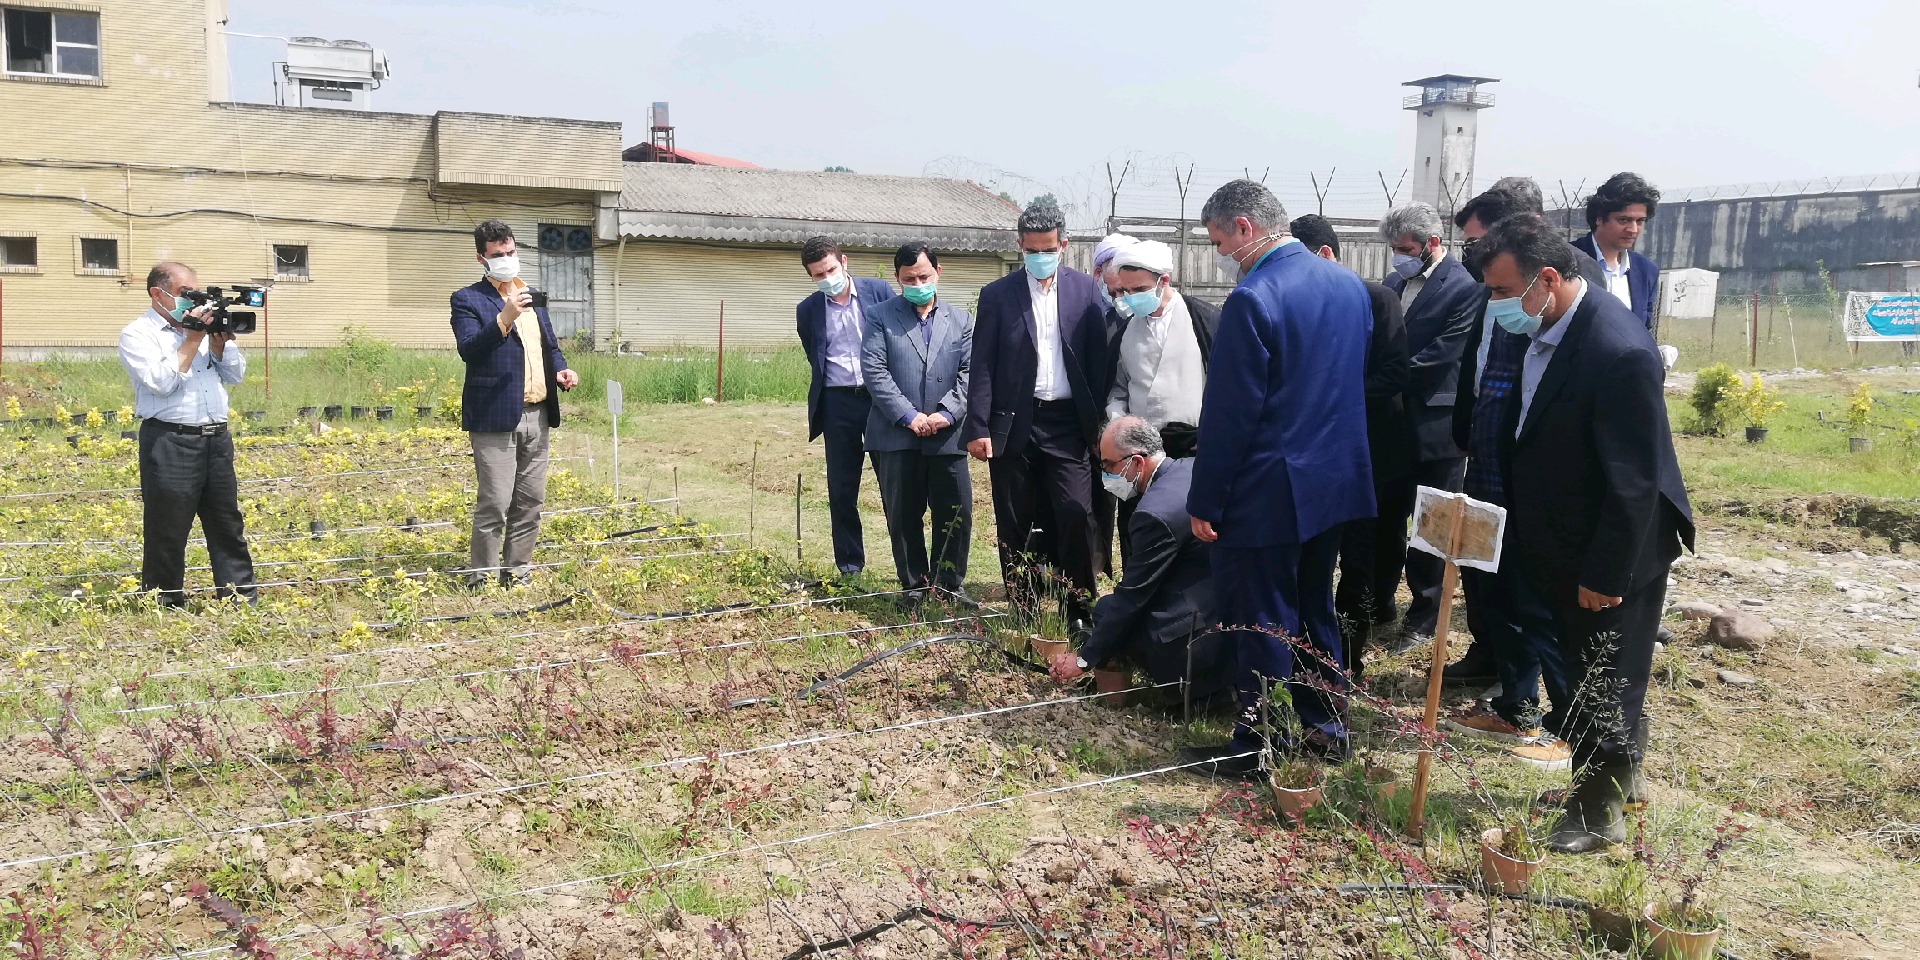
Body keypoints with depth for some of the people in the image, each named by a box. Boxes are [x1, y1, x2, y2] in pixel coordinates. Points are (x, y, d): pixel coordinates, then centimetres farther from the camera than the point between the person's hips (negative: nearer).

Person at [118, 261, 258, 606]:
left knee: (229, 527, 9)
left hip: (217, 439, 6)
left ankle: (243, 602, 15)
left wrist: (219, 340, -1)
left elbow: (236, 375, 14)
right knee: (167, 533, 2)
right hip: (170, 443, -6)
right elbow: (162, 382, -15)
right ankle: (165, 609, 13)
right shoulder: (138, 334, -1)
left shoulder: (202, 325, 16)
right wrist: (192, 338, -11)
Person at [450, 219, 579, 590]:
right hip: (495, 417, -7)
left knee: (530, 503, 11)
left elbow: (550, 345, 26)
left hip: (537, 416, 7)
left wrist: (560, 368, 5)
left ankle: (517, 573, 21)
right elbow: (468, 349, -18)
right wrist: (505, 318, -30)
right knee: (494, 505, -7)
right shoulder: (468, 300, -3)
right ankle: (480, 580, 4)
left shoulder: (532, 297, 18)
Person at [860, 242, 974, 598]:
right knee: (903, 516, 5)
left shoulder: (960, 320, 13)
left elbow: (969, 373, 5)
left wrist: (946, 413, -11)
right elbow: (873, 369, -5)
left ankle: (948, 585, 16)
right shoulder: (881, 315, 5)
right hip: (896, 435, -1)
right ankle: (914, 586, 17)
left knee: (956, 514, 2)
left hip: (947, 435, 2)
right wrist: (908, 415, -13)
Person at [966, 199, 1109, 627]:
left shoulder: (1086, 291, 4)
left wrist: (1100, 424, -2)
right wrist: (978, 428, -7)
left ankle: (1077, 614, 4)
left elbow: (1100, 359, 3)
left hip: (1069, 425, 0)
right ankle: (1026, 613, 18)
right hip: (1013, 425, 1)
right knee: (1016, 526, 7)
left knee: (1076, 518, -8)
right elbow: (982, 366, 0)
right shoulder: (997, 295, 3)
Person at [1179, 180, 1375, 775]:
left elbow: (1229, 414, -18)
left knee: (1260, 621, 3)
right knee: (1314, 610, 20)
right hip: (1337, 479, 8)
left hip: (1268, 491, -8)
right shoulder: (1348, 284, 6)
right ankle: (1325, 728, 31)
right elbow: (1359, 381, 14)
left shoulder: (1253, 300, -19)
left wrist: (1205, 501, -12)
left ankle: (1257, 748, 13)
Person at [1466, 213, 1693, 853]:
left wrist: (1606, 574, -20)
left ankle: (1600, 812, 26)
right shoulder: (1542, 329, -3)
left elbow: (1634, 481, -25)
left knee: (1605, 681, 8)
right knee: (1570, 669, 21)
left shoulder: (1620, 352, -29)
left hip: (1612, 551, -8)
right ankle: (1601, 771, 41)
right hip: (1553, 544, 8)